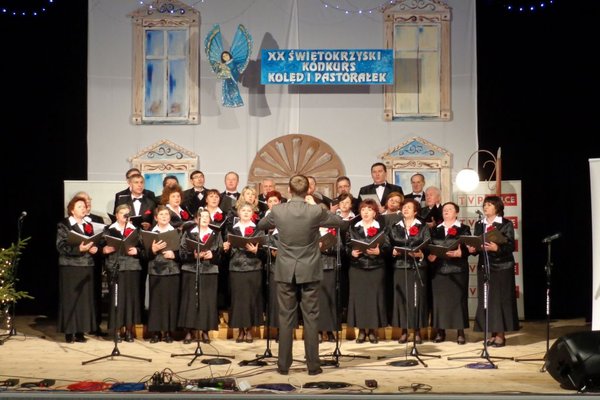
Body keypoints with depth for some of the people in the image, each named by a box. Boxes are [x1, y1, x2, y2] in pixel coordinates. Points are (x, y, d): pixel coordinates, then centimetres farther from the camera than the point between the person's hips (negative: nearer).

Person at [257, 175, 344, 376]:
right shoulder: (316, 211, -11)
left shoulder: (278, 211, -7)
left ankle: (284, 365, 9)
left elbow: (260, 225, 14)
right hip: (309, 272, -1)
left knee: (286, 318, 6)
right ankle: (313, 365, 7)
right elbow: (339, 222, 9)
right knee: (310, 318, 4)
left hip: (286, 272, 1)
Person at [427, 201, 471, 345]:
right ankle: (440, 331, 10)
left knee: (458, 299, -2)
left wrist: (460, 253, -22)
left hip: (457, 269, -3)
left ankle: (460, 333, 3)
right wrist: (429, 255, -11)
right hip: (439, 269, 3)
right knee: (439, 299, 2)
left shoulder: (464, 229, 5)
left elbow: (468, 248, -4)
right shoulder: (435, 230, 15)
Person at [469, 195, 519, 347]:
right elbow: (476, 243, 10)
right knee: (486, 300, 3)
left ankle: (501, 334, 2)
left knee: (501, 299, -4)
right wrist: (473, 249, -11)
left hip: (502, 267, -5)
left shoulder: (506, 224, -3)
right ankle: (493, 334, 10)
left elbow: (511, 246, -10)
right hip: (484, 266, 5)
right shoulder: (479, 224, 12)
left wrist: (497, 248, -26)